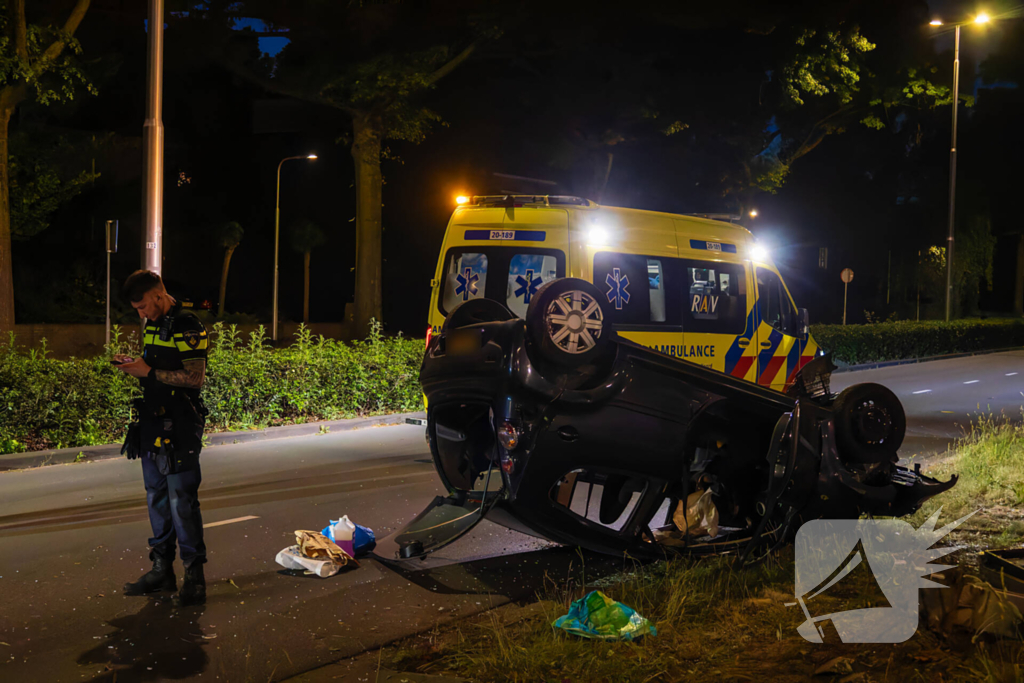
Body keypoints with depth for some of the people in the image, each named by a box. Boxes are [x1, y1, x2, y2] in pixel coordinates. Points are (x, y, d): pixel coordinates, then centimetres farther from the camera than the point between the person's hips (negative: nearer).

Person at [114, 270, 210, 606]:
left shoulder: (187, 327, -14)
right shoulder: (153, 326, 14)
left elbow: (194, 377, -19)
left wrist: (148, 371, -18)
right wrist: (134, 365, 5)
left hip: (179, 427, -9)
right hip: (152, 425, 9)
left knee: (182, 501, -7)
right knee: (157, 498, 13)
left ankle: (194, 576, -1)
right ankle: (162, 569, 23)